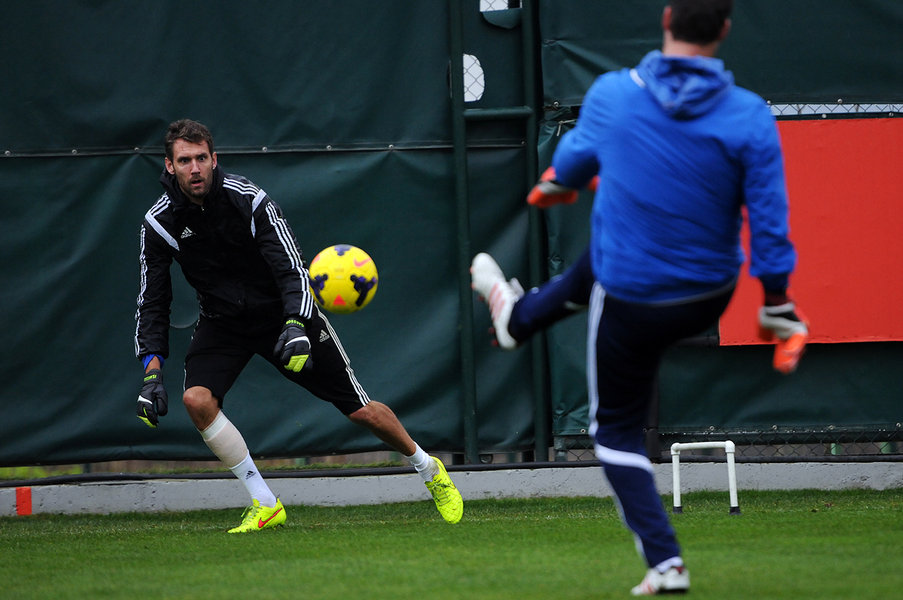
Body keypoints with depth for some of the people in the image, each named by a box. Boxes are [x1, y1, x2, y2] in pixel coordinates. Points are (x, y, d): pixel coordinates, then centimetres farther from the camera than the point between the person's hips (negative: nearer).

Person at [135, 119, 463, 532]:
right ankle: (265, 506, -15)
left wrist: (295, 326, -44)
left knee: (360, 411, -1)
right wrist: (152, 371, -19)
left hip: (284, 313, -2)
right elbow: (152, 301, -9)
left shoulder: (248, 200, -23)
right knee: (196, 399, -26)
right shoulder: (159, 223, -15)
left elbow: (292, 270, -25)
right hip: (223, 323, 3)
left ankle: (429, 469, 28)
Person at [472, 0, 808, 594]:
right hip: (711, 299, 4)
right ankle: (519, 317, 64)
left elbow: (579, 152, 7)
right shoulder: (750, 117, -18)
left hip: (632, 310, -4)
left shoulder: (612, 94, -17)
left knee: (618, 429, 19)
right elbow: (769, 226, -17)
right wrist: (781, 314, -7)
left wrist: (556, 183, 31)